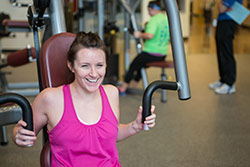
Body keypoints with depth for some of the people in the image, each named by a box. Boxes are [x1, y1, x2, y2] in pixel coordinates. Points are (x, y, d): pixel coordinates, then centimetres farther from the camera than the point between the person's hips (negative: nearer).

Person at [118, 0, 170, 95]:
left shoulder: (154, 20, -17)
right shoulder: (167, 19, 9)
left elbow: (150, 35, -32)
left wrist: (140, 35, -14)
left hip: (151, 53, -8)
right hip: (163, 55, 8)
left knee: (133, 66, 9)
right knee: (140, 65, 27)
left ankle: (122, 88, 20)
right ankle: (132, 85, 34)